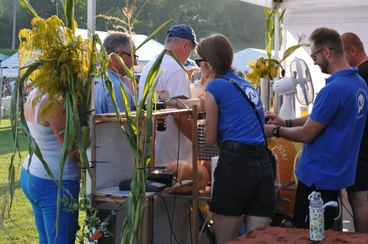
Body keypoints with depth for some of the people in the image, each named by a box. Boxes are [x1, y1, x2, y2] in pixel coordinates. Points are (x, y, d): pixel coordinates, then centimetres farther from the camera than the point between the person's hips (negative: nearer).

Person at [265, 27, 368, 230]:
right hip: (340, 173, 9)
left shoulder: (334, 89, -25)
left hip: (319, 176, -9)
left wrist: (275, 131, -2)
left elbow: (306, 135, -18)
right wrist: (286, 122, 11)